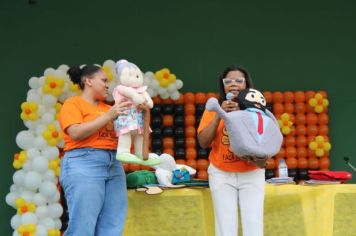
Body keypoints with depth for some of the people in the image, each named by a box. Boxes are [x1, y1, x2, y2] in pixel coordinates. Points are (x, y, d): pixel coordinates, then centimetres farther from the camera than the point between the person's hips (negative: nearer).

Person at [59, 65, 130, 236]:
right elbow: (76, 133, -11)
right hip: (84, 164, -6)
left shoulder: (107, 108, 20)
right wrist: (108, 116, -10)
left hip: (114, 165, 6)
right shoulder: (73, 103, 4)